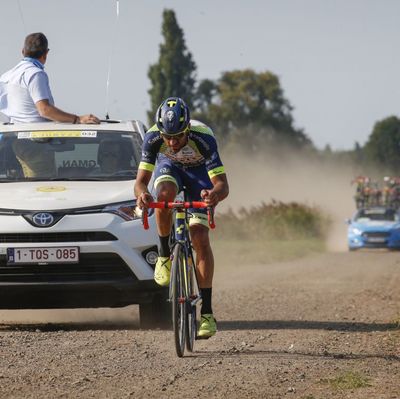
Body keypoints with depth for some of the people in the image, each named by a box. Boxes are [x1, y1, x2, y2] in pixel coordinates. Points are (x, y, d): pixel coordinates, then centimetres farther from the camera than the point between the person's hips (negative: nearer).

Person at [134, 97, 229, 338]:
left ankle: (207, 313, -13)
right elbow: (141, 181, -32)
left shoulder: (203, 137, -38)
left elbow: (223, 185, -40)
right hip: (169, 166, 2)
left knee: (200, 237, -17)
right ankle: (165, 255, -13)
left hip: (199, 171, -1)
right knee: (165, 194, -37)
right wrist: (142, 194, -57)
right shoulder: (154, 137, -32)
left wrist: (215, 194, -64)